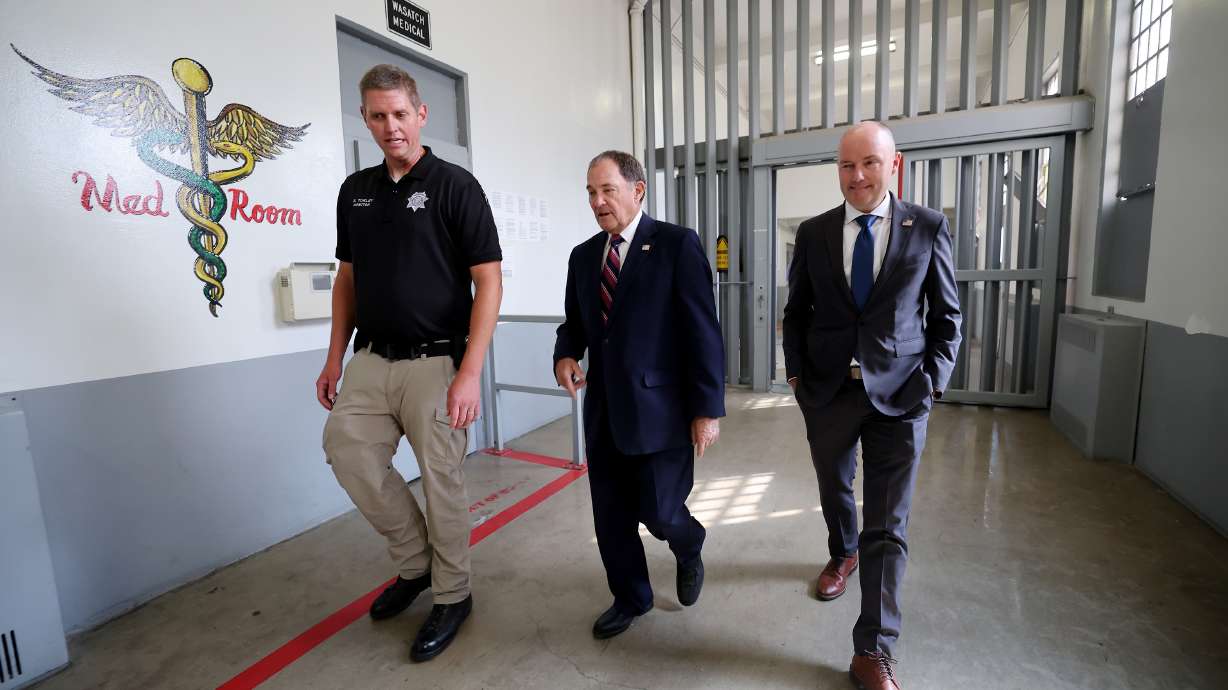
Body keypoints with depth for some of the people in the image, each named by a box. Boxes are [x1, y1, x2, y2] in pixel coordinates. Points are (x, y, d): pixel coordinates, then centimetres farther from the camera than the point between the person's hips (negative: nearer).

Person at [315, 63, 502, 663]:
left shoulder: (454, 185, -6)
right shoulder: (355, 190, 11)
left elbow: (489, 282, -12)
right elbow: (347, 279, 17)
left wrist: (469, 373, -19)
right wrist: (335, 359, 11)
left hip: (435, 364, -5)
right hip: (370, 361, 6)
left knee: (442, 483, 3)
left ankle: (451, 595, 27)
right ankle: (414, 561, 28)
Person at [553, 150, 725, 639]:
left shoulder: (677, 244, -7)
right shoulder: (583, 256, 10)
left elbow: (703, 332, -10)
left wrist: (707, 409, -12)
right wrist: (565, 356, -5)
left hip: (660, 407, -5)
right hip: (604, 409, 5)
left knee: (658, 511, 1)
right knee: (610, 516, 13)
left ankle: (689, 552, 39)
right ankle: (630, 598, 38)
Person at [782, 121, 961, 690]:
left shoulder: (928, 227, -1)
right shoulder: (813, 233, 2)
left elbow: (947, 316, 3)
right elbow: (796, 312, 8)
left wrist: (931, 382, -6)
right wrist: (796, 374, 0)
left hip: (898, 394, -2)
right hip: (827, 391, 2)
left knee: (887, 525, 1)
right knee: (833, 490, 21)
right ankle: (842, 554, 53)